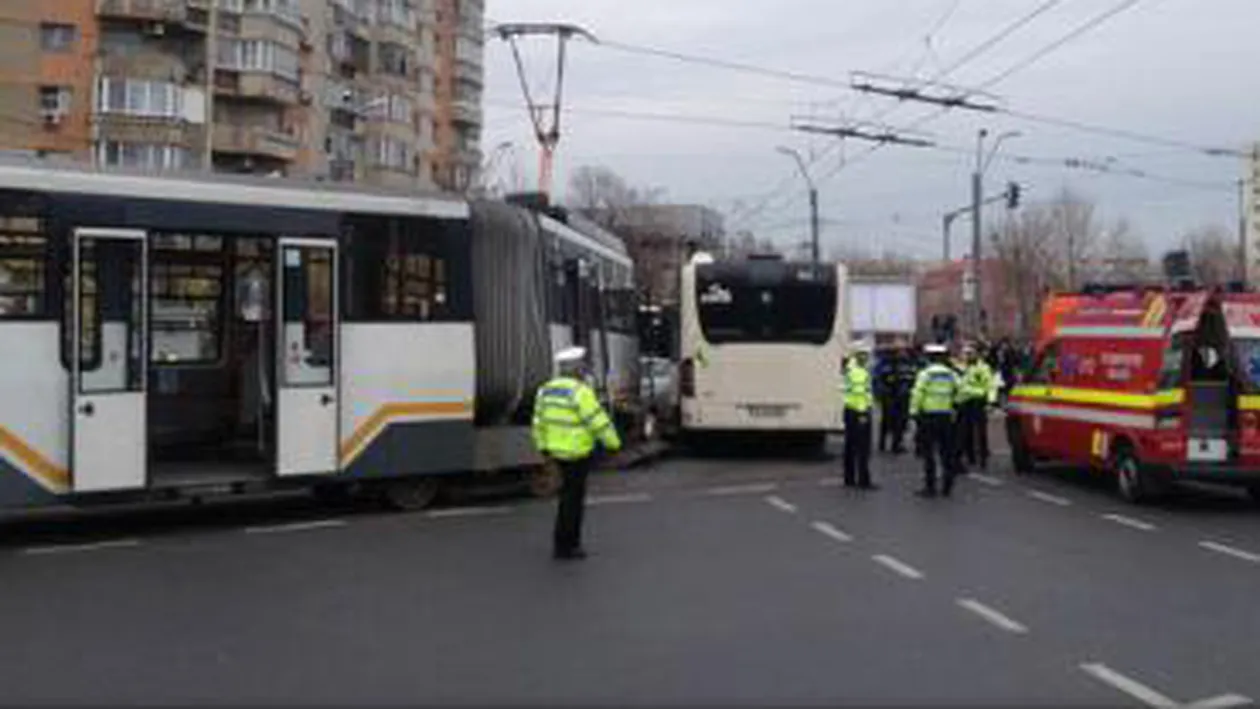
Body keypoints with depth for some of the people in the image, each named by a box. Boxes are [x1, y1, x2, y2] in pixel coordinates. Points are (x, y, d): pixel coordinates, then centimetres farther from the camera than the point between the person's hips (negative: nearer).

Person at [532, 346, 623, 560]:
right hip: (577, 453, -8)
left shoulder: (547, 390, 5)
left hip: (557, 451, 8)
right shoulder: (580, 392, -19)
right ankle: (564, 546, 7)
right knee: (572, 497, 1)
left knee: (571, 494, 20)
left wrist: (544, 448, 22)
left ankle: (571, 540, 26)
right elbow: (599, 422, -17)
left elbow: (540, 422, 12)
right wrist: (614, 444, -5)